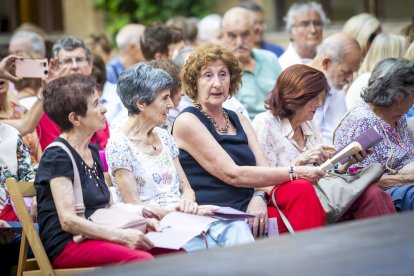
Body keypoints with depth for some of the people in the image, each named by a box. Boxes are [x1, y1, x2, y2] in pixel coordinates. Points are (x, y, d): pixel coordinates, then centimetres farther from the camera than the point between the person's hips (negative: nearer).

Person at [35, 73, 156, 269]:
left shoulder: (92, 152, 19)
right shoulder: (58, 156, -8)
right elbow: (68, 220, -17)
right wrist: (120, 236, -24)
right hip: (66, 246, -8)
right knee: (143, 261, -34)